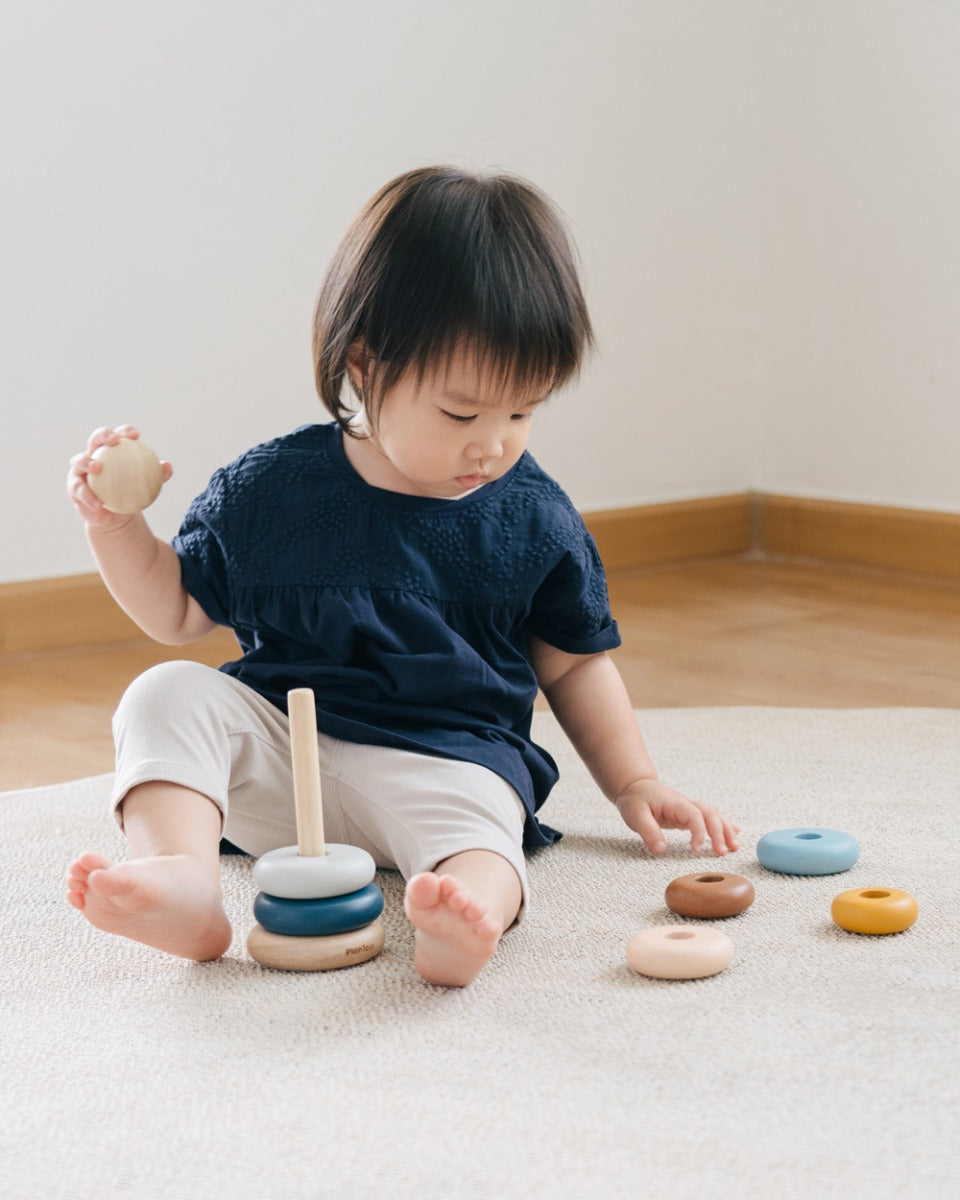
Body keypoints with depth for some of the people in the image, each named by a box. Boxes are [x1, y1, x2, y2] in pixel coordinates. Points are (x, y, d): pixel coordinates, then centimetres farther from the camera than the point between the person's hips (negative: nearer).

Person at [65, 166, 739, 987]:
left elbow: (575, 662, 16)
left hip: (448, 758, -2)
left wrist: (636, 785, 9)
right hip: (276, 753, 2)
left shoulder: (536, 519, 3)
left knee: (472, 813, -34)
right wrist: (114, 525, -4)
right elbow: (179, 610, 12)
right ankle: (183, 878, -42)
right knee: (169, 695, -20)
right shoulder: (269, 490, 2)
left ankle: (471, 917, -67)